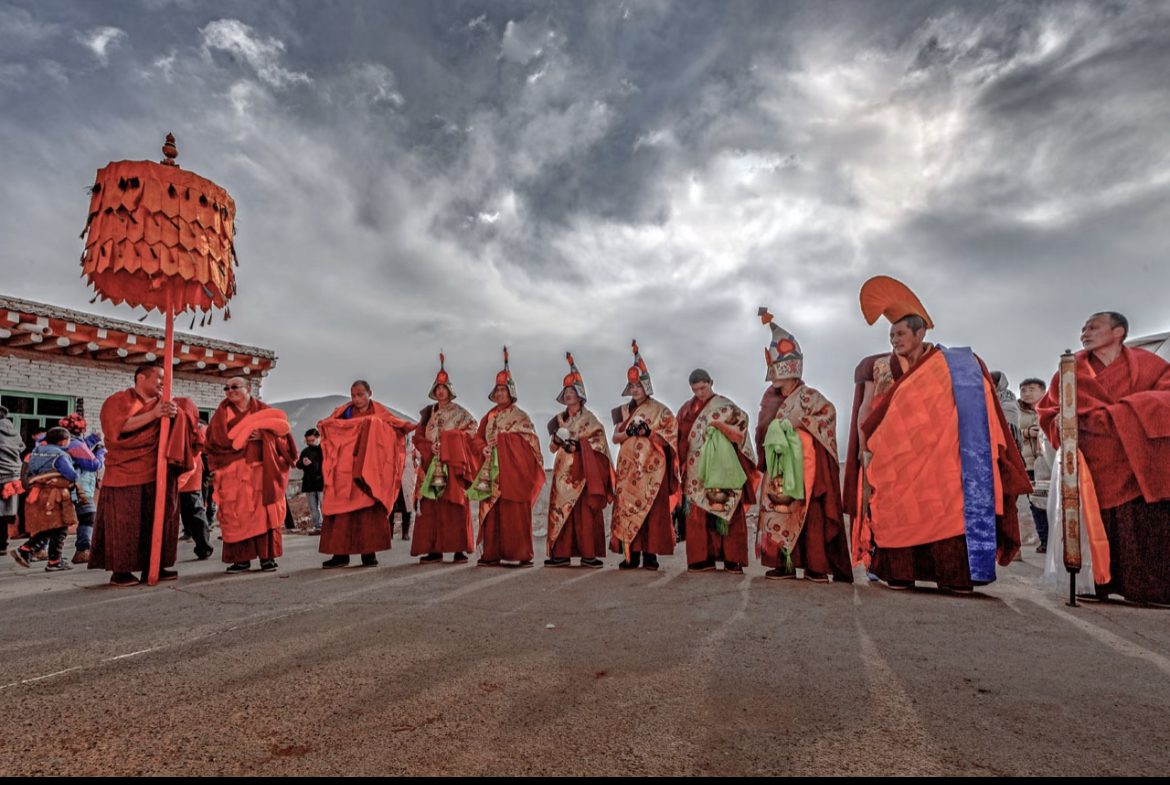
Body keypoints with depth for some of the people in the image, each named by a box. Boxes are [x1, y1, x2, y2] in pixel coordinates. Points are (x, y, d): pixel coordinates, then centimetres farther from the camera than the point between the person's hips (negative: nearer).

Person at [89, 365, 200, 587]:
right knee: (124, 521, -3)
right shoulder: (118, 400, 0)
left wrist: (176, 412, -17)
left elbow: (187, 405, 4)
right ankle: (119, 571, 4)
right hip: (125, 473, -5)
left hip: (156, 473, 5)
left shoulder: (161, 403, 15)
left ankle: (152, 567, 11)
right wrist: (153, 414, -23)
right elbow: (120, 426, -16)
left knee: (157, 519, 4)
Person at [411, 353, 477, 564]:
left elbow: (471, 431, 0)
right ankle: (434, 550, -1)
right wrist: (430, 447, -5)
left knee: (455, 506, -9)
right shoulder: (428, 413, 18)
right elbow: (418, 436, 13)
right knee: (430, 507, -4)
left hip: (453, 464, -3)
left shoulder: (459, 413, 8)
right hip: (431, 464, 3)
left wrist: (448, 442, -6)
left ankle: (459, 550, -8)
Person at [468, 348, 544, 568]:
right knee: (491, 513, 2)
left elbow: (531, 443, -3)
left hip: (513, 471, -5)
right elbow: (476, 440, 16)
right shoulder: (489, 417, 18)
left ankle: (521, 555, -2)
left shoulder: (520, 416, 3)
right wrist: (485, 446, -4)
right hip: (491, 472, 5)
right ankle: (491, 554, 8)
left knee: (514, 513, -7)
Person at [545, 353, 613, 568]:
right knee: (561, 511, 0)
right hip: (563, 472, 5)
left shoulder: (589, 418, 1)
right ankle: (561, 554, 4)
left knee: (585, 512, -8)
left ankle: (588, 554, -4)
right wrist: (557, 439, -5)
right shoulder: (560, 419, 16)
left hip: (582, 471, -5)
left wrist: (577, 445, -16)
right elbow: (553, 448, 16)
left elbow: (599, 442, -6)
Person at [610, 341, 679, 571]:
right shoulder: (624, 410, 15)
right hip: (628, 468, 4)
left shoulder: (660, 410, 1)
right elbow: (615, 437, 9)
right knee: (626, 508, 1)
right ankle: (631, 555, 6)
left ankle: (650, 555, -1)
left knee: (652, 509, -6)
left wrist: (649, 433, -16)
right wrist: (629, 432, -10)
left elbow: (670, 437, -4)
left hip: (652, 468, -4)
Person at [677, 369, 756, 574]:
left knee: (728, 514, -4)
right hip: (696, 473, 3)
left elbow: (739, 436, -6)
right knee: (698, 517, 0)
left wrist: (720, 424, -21)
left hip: (722, 471, -3)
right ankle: (702, 559, 6)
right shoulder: (687, 409, 11)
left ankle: (732, 560, 1)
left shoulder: (726, 407, 0)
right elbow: (680, 438, 15)